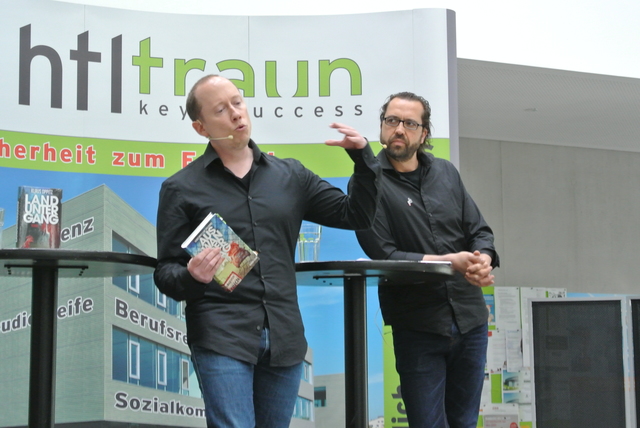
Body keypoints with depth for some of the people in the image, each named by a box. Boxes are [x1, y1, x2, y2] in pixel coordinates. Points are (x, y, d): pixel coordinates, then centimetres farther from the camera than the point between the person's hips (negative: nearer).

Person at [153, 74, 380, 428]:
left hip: (284, 338, 4)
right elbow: (165, 272, 2)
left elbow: (355, 215, 16)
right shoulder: (181, 188, 4)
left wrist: (363, 157, 1)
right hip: (221, 337, -4)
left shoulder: (290, 176, 13)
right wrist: (191, 277, -21)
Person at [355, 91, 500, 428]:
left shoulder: (446, 173, 12)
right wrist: (449, 262, -20)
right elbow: (383, 255, -13)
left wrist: (483, 261, -11)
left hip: (470, 319, 5)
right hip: (418, 325, -5)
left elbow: (480, 230, 12)